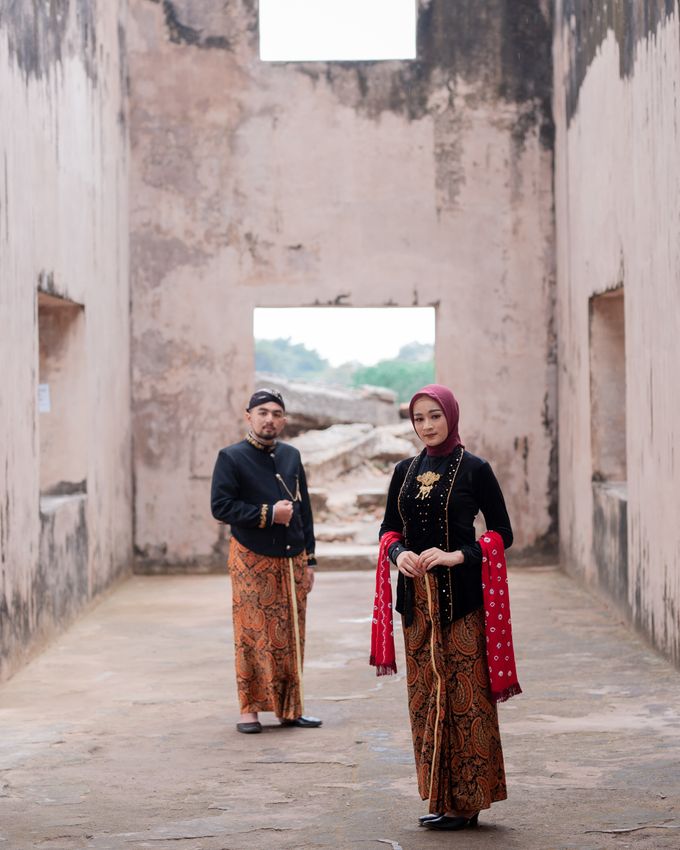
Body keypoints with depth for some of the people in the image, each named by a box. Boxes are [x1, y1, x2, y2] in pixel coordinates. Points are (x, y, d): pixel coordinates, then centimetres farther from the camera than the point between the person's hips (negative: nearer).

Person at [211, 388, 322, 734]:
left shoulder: (291, 456, 13)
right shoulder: (231, 458, -3)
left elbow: (304, 509, 16)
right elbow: (220, 506, -11)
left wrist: (309, 560, 12)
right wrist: (268, 514, -16)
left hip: (292, 560, 5)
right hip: (252, 561, -5)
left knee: (292, 637, 7)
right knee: (253, 636, -3)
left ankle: (290, 709, 14)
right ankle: (249, 710, 4)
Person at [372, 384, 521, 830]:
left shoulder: (474, 470, -3)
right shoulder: (405, 471, 11)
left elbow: (503, 533, -3)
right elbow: (389, 528, 15)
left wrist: (457, 556, -17)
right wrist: (398, 553, -7)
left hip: (461, 598, -5)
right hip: (416, 597, 5)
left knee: (465, 695, -5)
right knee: (424, 696, 6)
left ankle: (467, 800, 1)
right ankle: (440, 797, 15)